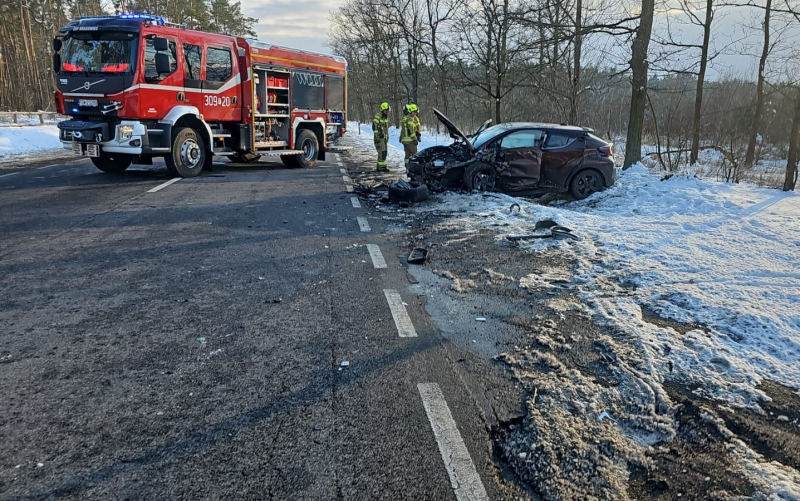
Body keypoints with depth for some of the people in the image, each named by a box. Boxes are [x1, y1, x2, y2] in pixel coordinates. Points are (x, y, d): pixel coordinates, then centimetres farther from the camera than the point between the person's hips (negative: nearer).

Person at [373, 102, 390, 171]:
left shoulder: (386, 117, 15)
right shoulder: (377, 116, -11)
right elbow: (374, 127, -16)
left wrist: (387, 137, 21)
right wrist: (377, 137, -21)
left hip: (384, 137, 9)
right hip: (379, 137, -9)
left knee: (385, 152, 9)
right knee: (382, 152, -12)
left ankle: (379, 166, 15)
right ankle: (381, 166, -8)